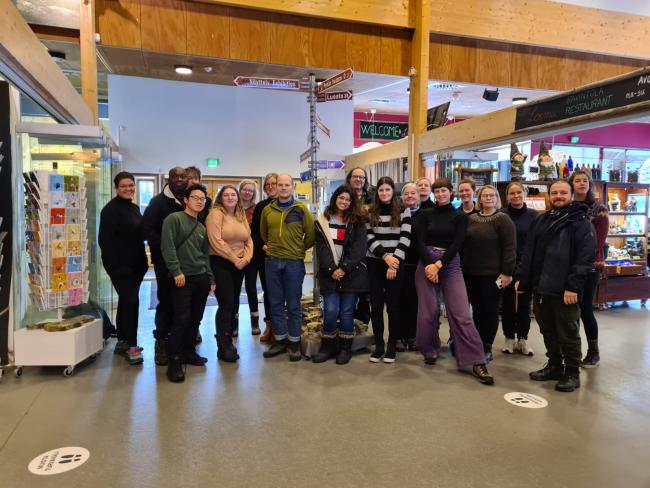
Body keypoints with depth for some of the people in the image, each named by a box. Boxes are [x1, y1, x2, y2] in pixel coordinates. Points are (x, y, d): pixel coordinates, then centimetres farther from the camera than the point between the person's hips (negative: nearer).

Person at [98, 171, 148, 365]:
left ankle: (122, 341, 24)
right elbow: (105, 240, -17)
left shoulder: (134, 208, 14)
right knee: (131, 301, -11)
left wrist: (143, 261, 14)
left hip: (135, 264, 8)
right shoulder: (111, 209, -11)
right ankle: (131, 345, -4)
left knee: (126, 301, 14)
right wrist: (116, 265, -22)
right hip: (119, 265, -8)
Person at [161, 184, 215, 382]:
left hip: (201, 278, 7)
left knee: (195, 319, 11)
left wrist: (210, 277, 14)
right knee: (181, 319, -8)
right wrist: (176, 271, -19)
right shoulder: (174, 219, -2)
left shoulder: (202, 228, 18)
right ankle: (174, 361, 2)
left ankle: (188, 352, 26)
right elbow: (167, 247, -12)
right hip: (182, 278, -7)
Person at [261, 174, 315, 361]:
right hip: (273, 261, 3)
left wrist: (300, 249, 8)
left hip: (294, 262, -3)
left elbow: (310, 234, 4)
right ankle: (280, 340, 21)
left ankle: (294, 342, 16)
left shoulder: (300, 209, -1)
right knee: (276, 303, 9)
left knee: (293, 305, 5)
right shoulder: (268, 210, 7)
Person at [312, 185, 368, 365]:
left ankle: (345, 348, 16)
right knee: (330, 311, -5)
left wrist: (344, 268, -13)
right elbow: (321, 247, 0)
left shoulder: (357, 222, 6)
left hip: (351, 273, 0)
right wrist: (331, 269, -11)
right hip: (329, 273, 1)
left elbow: (359, 248, -4)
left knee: (346, 313, 3)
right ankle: (328, 347, 12)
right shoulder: (322, 221, 8)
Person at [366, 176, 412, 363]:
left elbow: (405, 238, -5)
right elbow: (370, 239, 0)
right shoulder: (370, 212, 8)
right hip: (375, 263, 2)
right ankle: (379, 345, 15)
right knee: (376, 305, 4)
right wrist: (385, 256, -12)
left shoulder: (403, 211, 2)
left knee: (393, 305, 2)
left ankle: (392, 346, 14)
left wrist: (395, 260, -14)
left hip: (396, 263, -2)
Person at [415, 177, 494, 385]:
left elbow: (457, 244, -6)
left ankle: (476, 362, -6)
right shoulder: (425, 214, 7)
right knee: (428, 310, 1)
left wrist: (438, 265, -15)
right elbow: (420, 242, -1)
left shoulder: (460, 216, 4)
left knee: (461, 313, -8)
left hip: (450, 264, -1)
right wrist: (429, 265, -14)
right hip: (426, 263, 1)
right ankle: (430, 351, 22)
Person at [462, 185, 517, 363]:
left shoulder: (503, 219, -4)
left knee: (490, 311, 3)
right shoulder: (471, 219, 12)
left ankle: (487, 348, 13)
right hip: (471, 273, 5)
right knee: (476, 310, 11)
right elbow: (463, 245, 16)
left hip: (492, 274, -5)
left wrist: (507, 272, -16)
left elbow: (510, 248, -10)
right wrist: (461, 268, 11)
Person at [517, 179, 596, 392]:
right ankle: (554, 366, 30)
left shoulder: (581, 222, -5)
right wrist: (521, 278, 8)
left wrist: (573, 286, -21)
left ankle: (572, 373, 17)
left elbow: (585, 258, -14)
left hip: (565, 290, -6)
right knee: (548, 332, 15)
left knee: (568, 334, 4)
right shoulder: (541, 220, 16)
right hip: (540, 287, 6)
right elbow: (529, 253, 16)